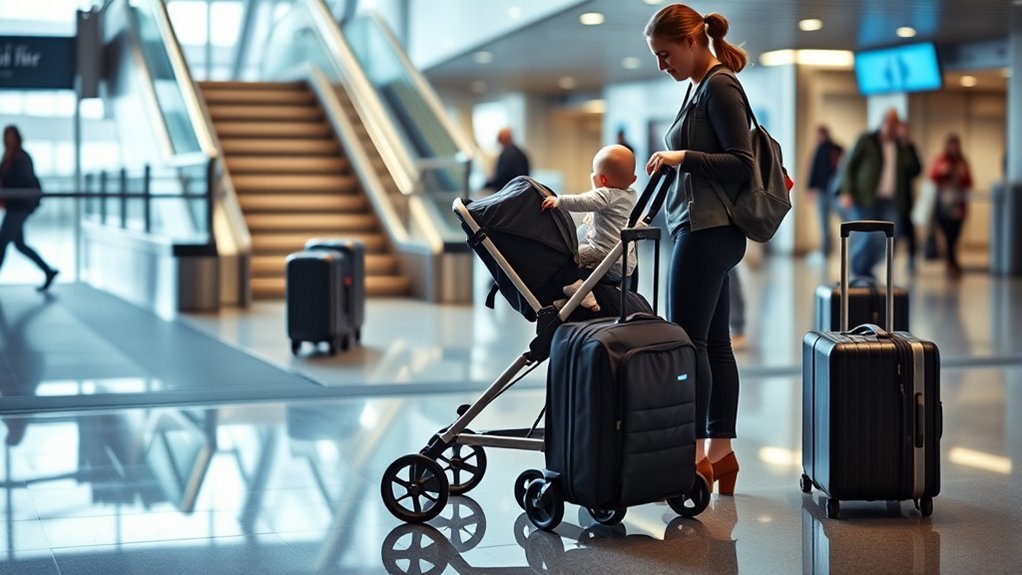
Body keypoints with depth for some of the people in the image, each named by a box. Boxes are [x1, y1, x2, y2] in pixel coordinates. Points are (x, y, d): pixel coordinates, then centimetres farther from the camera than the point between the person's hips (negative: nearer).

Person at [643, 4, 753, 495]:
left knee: (687, 340, -9)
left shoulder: (719, 87, -11)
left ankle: (696, 456, -7)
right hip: (708, 232, 10)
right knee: (714, 343, 10)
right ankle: (720, 453, 14)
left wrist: (683, 157, -21)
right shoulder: (704, 87, 17)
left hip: (707, 230, -10)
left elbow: (742, 163, -16)